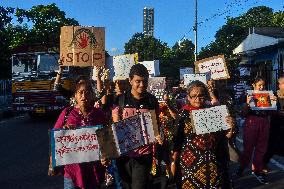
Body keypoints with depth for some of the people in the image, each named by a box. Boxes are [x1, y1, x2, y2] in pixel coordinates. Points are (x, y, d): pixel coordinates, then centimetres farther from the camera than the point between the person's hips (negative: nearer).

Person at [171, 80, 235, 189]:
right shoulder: (184, 114, -4)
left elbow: (224, 137, 7)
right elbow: (177, 140, -2)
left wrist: (230, 127, -12)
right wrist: (174, 161, -3)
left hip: (211, 161, 2)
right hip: (190, 161, -2)